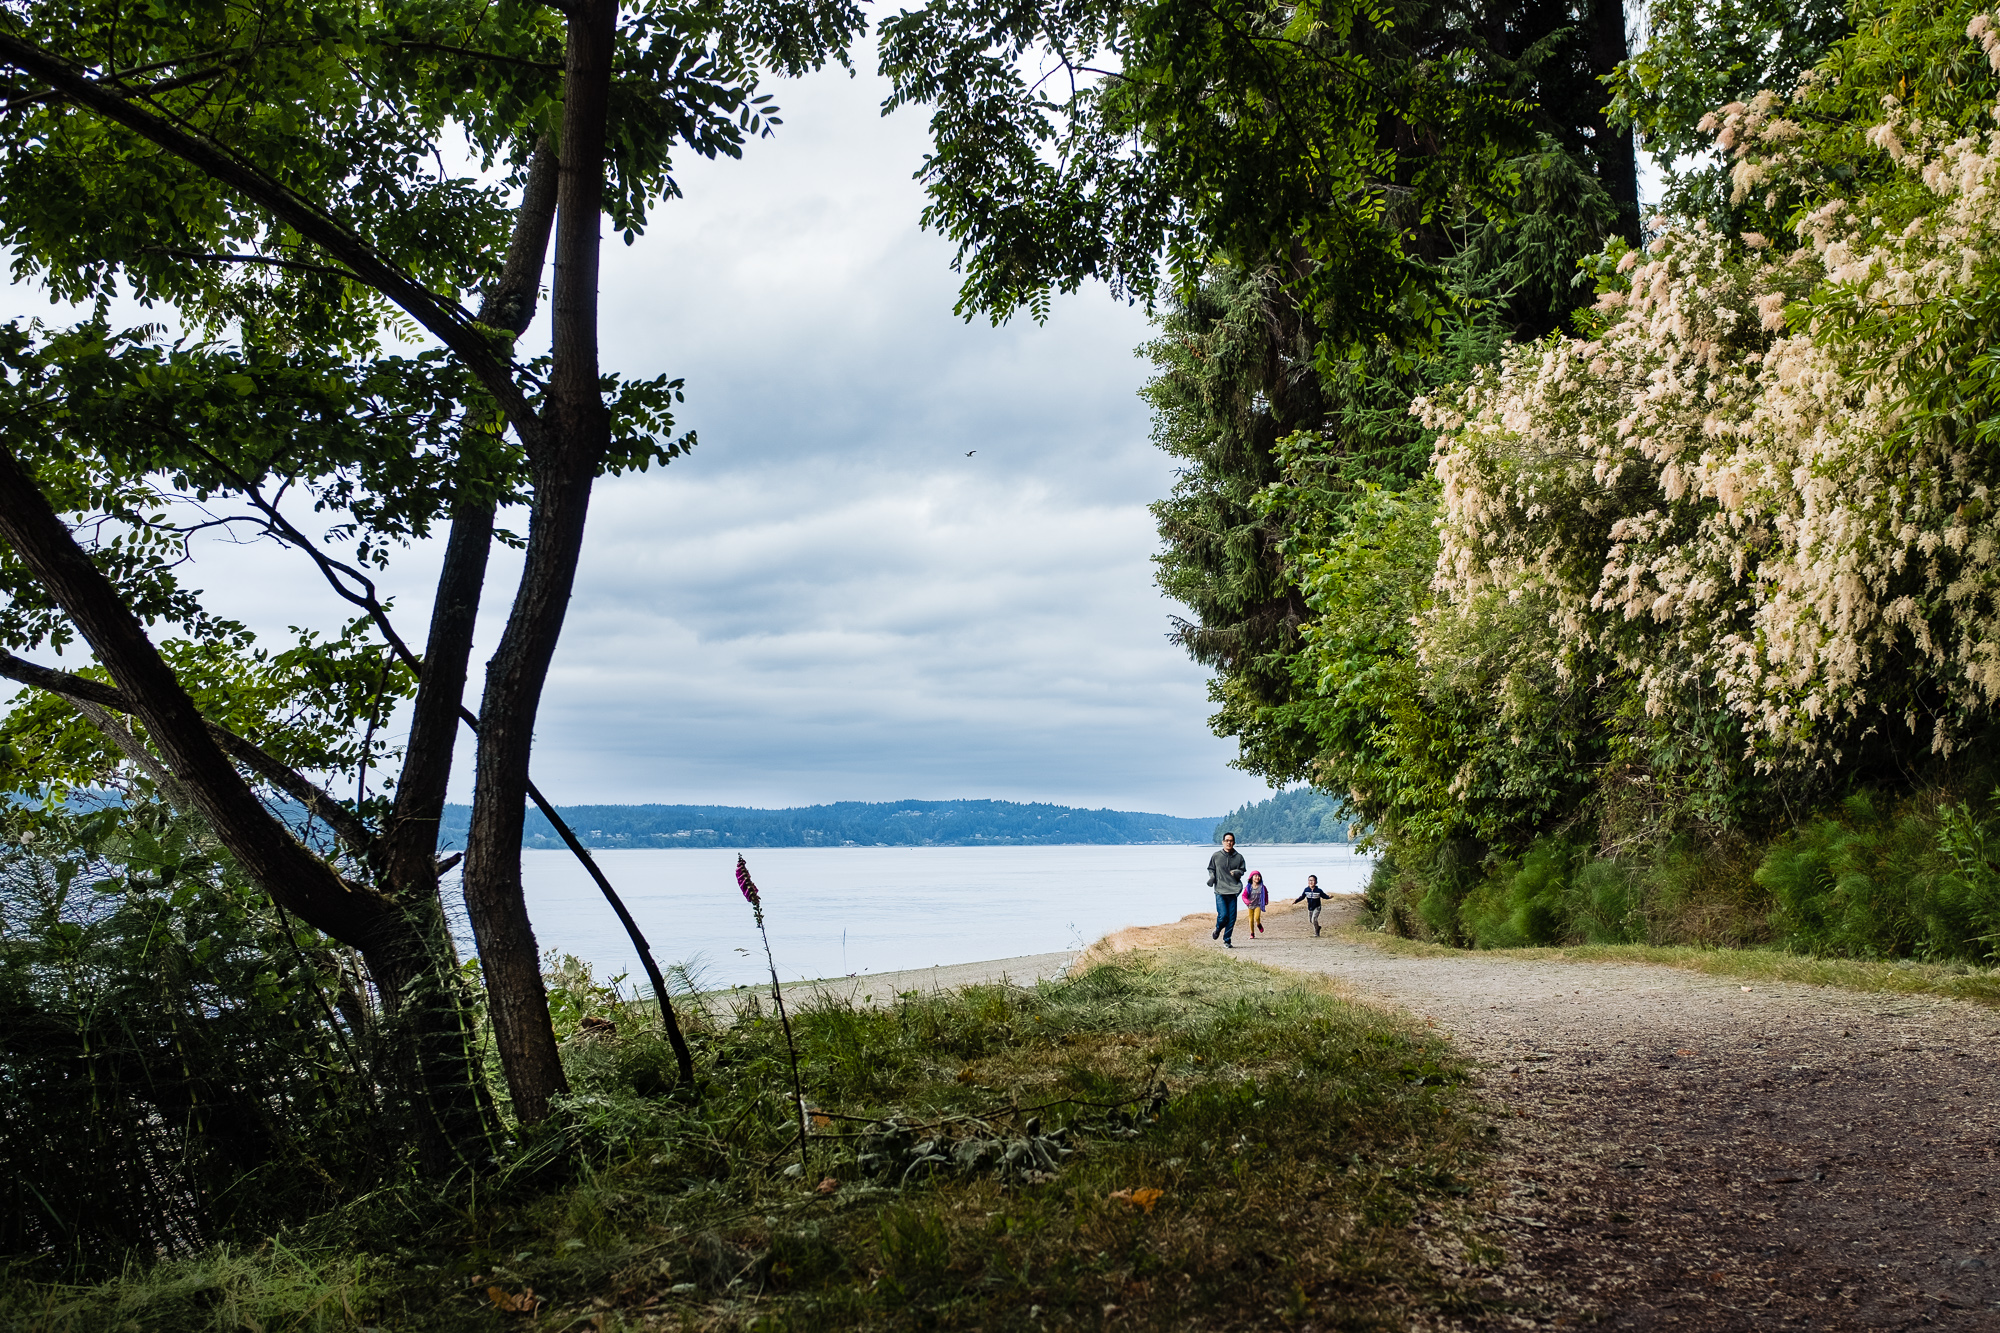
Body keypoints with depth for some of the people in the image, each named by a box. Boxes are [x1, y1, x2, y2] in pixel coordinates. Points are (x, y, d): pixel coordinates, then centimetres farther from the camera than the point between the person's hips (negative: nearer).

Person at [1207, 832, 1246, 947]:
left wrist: (1236, 873, -11)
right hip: (1220, 891, -1)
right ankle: (1217, 930, 21)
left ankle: (1227, 940, 13)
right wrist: (1211, 877, -4)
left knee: (1232, 918, -1)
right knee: (1223, 915, -12)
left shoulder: (1239, 857, 6)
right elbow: (1211, 869, 15)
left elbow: (1242, 871, 11)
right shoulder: (1216, 856, 4)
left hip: (1233, 891, 1)